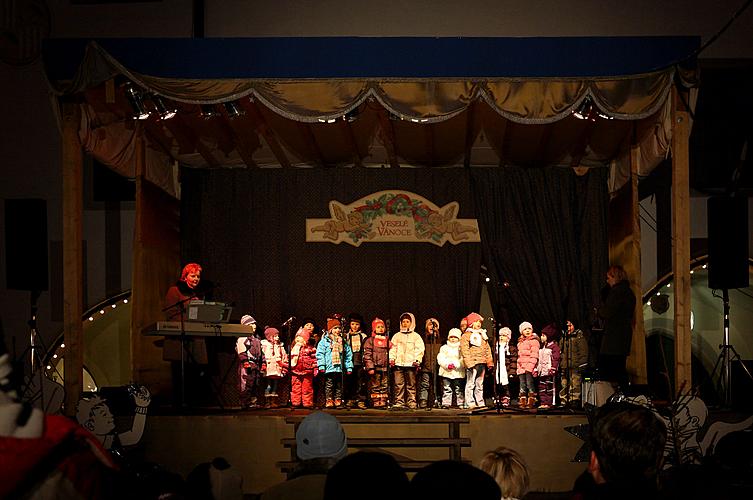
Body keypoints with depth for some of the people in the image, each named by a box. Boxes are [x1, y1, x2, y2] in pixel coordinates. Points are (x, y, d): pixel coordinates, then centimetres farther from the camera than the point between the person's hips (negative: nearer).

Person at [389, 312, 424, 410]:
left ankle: (411, 403, 1)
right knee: (399, 384, -3)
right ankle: (399, 402, -1)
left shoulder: (416, 336, 11)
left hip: (411, 364, -2)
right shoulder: (397, 336, 18)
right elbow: (392, 349, 16)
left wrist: (417, 360, -10)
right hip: (398, 364, 2)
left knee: (411, 385, -2)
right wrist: (391, 358, 1)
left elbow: (419, 349, 4)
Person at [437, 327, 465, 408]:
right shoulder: (444, 348, 12)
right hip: (446, 372, 1)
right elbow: (440, 359, 2)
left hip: (458, 373, -1)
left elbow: (463, 360, -3)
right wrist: (447, 365, -14)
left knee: (459, 389, 1)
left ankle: (461, 403, 6)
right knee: (447, 389, 0)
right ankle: (446, 403, 3)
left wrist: (455, 365, -17)